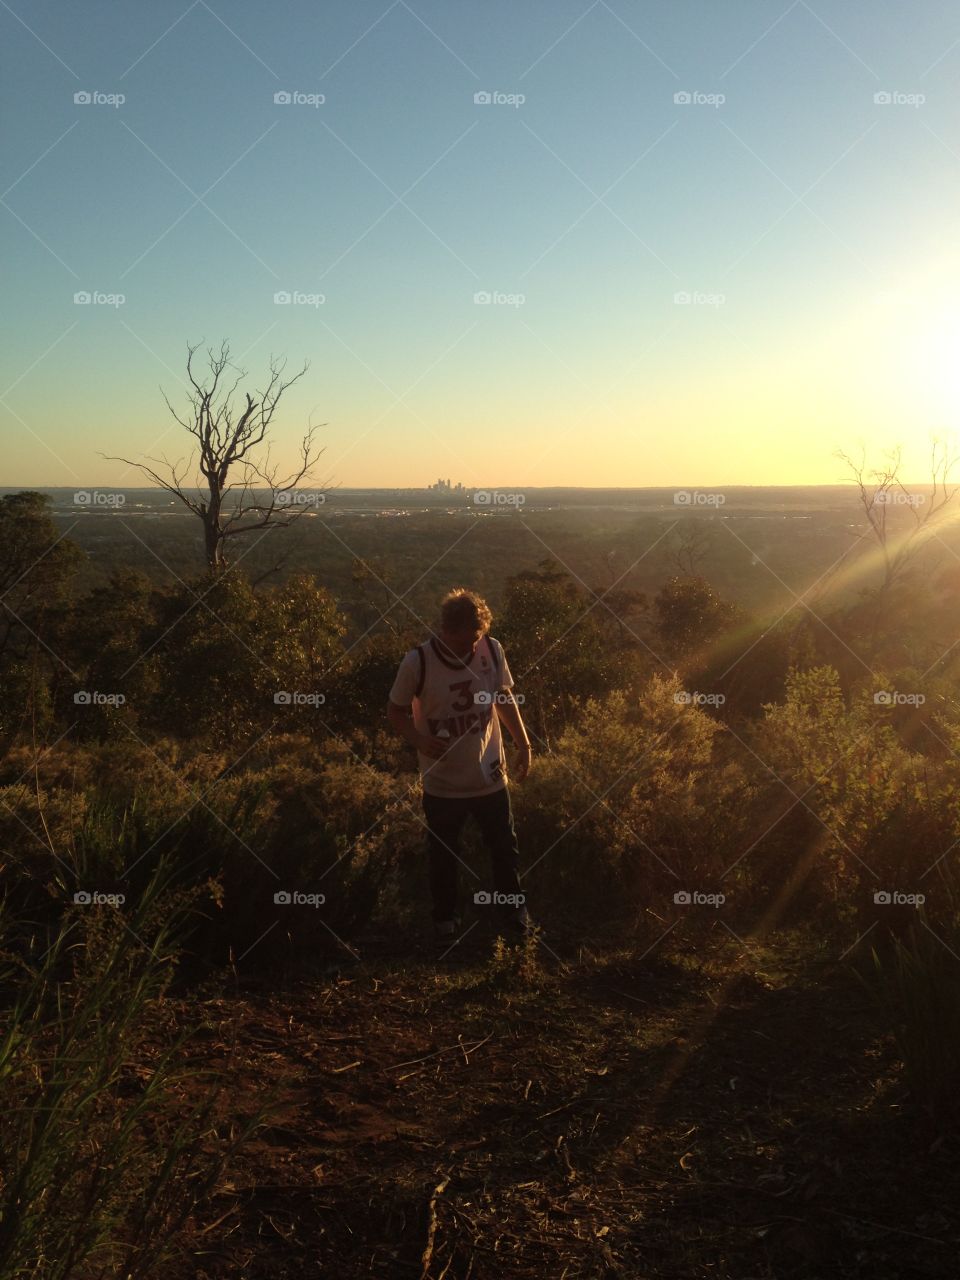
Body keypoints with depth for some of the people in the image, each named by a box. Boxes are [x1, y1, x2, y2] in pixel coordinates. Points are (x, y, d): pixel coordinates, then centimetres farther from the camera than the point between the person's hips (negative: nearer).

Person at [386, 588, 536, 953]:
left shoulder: (492, 650, -12)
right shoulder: (418, 662, -20)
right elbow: (395, 711, -8)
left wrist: (523, 744, 6)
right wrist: (420, 740, -26)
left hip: (490, 776, 2)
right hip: (442, 783, -2)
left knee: (504, 848, 18)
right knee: (443, 855, 17)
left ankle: (514, 910, 41)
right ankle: (444, 919, 39)